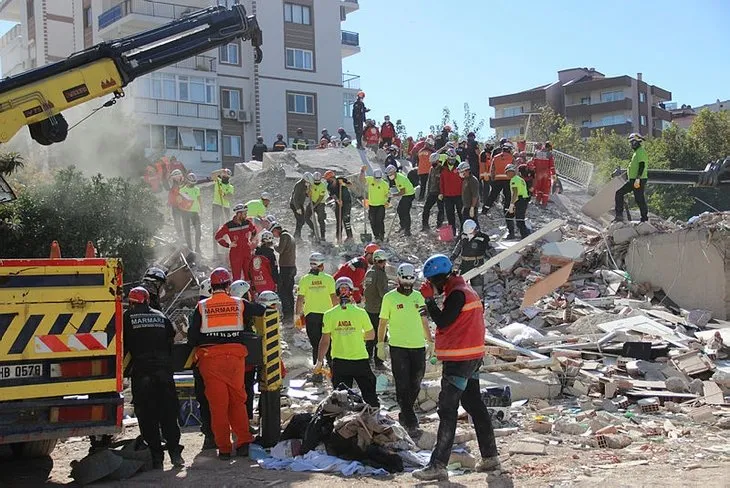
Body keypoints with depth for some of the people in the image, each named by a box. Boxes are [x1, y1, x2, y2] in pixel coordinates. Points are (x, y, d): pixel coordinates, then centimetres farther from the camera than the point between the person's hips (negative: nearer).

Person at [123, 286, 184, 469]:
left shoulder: (128, 318, 5)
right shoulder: (161, 317, 15)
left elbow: (123, 346, 3)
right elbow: (172, 339, 15)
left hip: (141, 371, -3)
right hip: (164, 370, 3)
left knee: (147, 416, 3)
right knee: (169, 413, 10)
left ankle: (156, 457, 2)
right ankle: (175, 452, 6)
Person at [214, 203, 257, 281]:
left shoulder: (248, 223, 2)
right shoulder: (228, 225, -10)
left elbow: (254, 231, 23)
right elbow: (218, 236, -1)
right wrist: (228, 244, -6)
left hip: (247, 253, 4)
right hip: (235, 254, -4)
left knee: (249, 276, 8)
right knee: (236, 277, -1)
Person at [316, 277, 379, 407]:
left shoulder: (329, 315, -8)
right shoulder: (360, 313, -9)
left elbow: (325, 341, -6)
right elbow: (371, 335, 4)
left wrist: (319, 361, 6)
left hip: (339, 361, 1)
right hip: (360, 360, -1)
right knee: (369, 393, 13)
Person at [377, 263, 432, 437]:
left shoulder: (418, 296, 11)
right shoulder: (389, 297, 0)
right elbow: (383, 322, 3)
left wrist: (430, 341, 16)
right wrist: (381, 344, -2)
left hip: (418, 346, 4)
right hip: (398, 347, -4)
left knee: (415, 385, 7)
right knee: (403, 386, -6)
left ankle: (404, 415, 24)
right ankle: (410, 423, -7)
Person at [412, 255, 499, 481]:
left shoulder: (457, 294, -17)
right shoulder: (465, 289, 15)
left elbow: (443, 322, -19)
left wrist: (429, 299, -14)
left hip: (459, 360, -11)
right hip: (472, 358, 11)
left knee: (447, 411, -9)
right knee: (475, 405, 16)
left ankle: (438, 465, -9)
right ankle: (490, 456, 23)